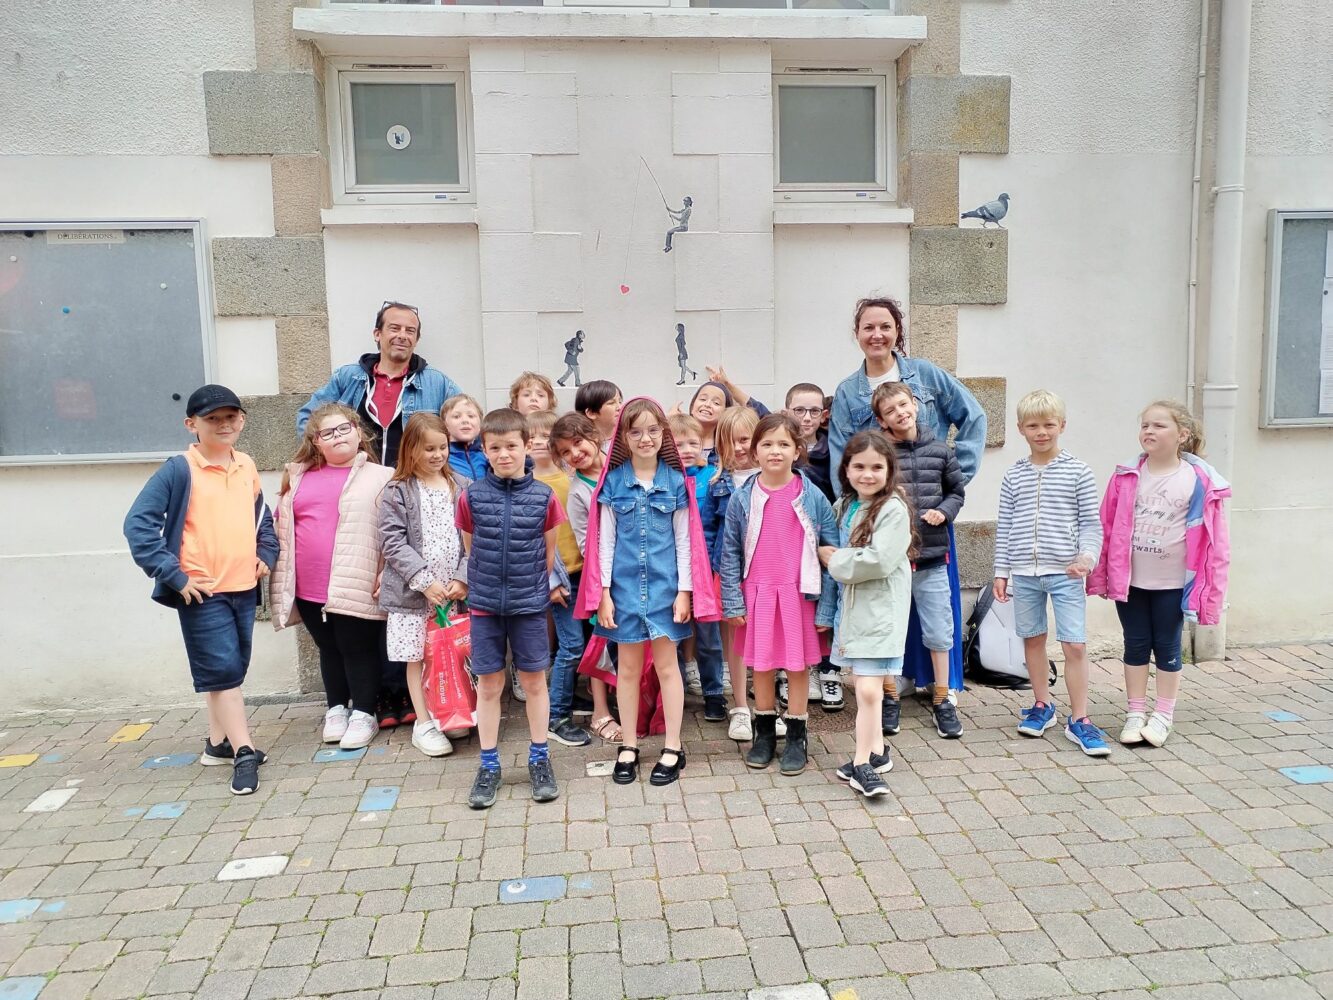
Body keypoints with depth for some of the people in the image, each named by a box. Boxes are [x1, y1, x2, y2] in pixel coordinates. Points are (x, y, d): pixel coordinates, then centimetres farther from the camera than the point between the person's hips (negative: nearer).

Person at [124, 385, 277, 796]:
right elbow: (137, 523, -14)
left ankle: (219, 742, 30)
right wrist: (173, 575, -17)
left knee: (232, 669, 15)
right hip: (202, 592, -6)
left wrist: (266, 554, 7)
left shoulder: (247, 467, 9)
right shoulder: (179, 470, -10)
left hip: (244, 588, 6)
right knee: (222, 669, -5)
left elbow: (263, 517, 23)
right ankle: (244, 752, -1)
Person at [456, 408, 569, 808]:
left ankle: (539, 759, 25)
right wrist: (484, 583, 10)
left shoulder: (544, 497, -4)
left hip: (530, 603, 0)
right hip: (485, 604, 1)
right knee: (488, 684, 8)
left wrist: (547, 584, 10)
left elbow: (549, 551, 7)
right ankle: (489, 765, 21)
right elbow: (470, 549, 9)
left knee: (534, 681, 9)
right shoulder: (471, 497, -3)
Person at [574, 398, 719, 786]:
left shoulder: (675, 480, 0)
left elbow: (684, 539, 2)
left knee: (666, 666, 6)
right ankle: (629, 747, 22)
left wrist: (685, 590, -4)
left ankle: (673, 748, 18)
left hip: (664, 583, -1)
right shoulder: (613, 480, 0)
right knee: (628, 667, 10)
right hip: (624, 583, 1)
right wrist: (603, 592, -4)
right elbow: (605, 539, 1)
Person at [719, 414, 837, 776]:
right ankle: (764, 732, 28)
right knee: (761, 666, 11)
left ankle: (797, 737, 23)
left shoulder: (813, 497, -4)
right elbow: (730, 552, 2)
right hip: (758, 595, 1)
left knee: (797, 666, 8)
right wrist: (733, 602, -3)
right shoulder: (742, 498, -1)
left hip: (799, 595, -1)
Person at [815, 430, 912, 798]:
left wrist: (834, 560, -10)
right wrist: (826, 612, 6)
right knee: (862, 686, 15)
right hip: (850, 606, 7)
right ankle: (876, 751, 29)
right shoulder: (843, 506, 10)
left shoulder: (893, 509, -12)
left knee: (869, 690, -9)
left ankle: (862, 762, 6)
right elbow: (831, 550, 15)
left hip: (880, 610, -7)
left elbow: (879, 560, -21)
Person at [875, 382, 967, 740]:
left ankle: (942, 700, 26)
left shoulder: (939, 450, 4)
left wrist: (944, 512, -3)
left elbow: (957, 490, 15)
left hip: (932, 556, 2)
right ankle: (890, 699, 27)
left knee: (939, 632, 9)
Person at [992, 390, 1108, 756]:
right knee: (1032, 639, 13)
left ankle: (1079, 720, 8)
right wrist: (1001, 571, 6)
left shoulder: (1077, 472, -1)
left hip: (1065, 571, -3)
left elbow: (1090, 522, 0)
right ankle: (1043, 705, 30)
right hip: (1024, 572, 3)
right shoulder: (1013, 475, 6)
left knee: (1075, 645, -4)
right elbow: (1004, 526, 8)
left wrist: (1087, 556, -16)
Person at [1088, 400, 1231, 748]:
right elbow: (1107, 528, 1)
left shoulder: (1200, 482, -9)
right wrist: (1099, 574, 3)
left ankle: (1163, 716, 24)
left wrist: (1210, 588, -8)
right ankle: (1135, 713, 23)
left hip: (1172, 583, -2)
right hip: (1128, 579, 2)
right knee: (1136, 645, 11)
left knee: (1167, 647, 10)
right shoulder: (1126, 477, -3)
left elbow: (1213, 537, -7)